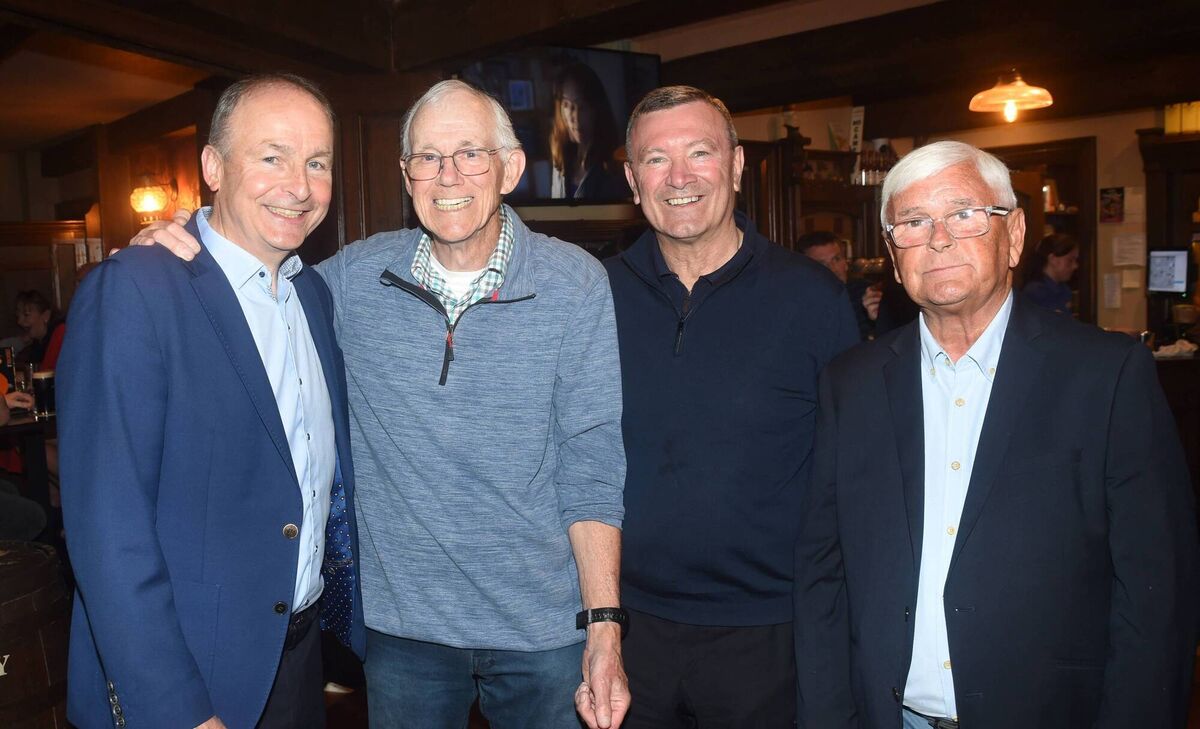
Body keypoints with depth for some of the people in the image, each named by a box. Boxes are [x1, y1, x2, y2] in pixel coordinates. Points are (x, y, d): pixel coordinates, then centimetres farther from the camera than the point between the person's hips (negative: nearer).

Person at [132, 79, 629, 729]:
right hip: (402, 622, 2)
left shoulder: (575, 283, -10)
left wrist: (603, 625, -14)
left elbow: (590, 463, -10)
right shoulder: (354, 277, -3)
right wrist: (177, 250, -6)